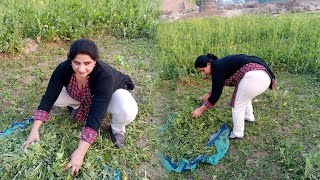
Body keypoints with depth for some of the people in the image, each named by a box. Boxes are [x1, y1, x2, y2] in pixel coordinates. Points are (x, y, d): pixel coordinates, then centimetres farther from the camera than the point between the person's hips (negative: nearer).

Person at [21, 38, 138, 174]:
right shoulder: (63, 69, -29)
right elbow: (48, 98, -24)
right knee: (55, 97, -17)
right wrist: (34, 131, -30)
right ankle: (78, 106, 14)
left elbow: (96, 114, -44)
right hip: (84, 96, 5)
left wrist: (80, 152, -47)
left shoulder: (104, 75, -42)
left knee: (128, 112, -37)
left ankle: (117, 128, -2)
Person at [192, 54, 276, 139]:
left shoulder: (218, 68, -7)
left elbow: (216, 95, -6)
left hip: (254, 76, -10)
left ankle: (237, 134, 19)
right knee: (244, 96, 32)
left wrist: (201, 109, 2)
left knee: (237, 105, 5)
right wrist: (207, 95, 50)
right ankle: (249, 116, 51)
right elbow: (217, 87, 37)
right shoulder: (220, 65, 21)